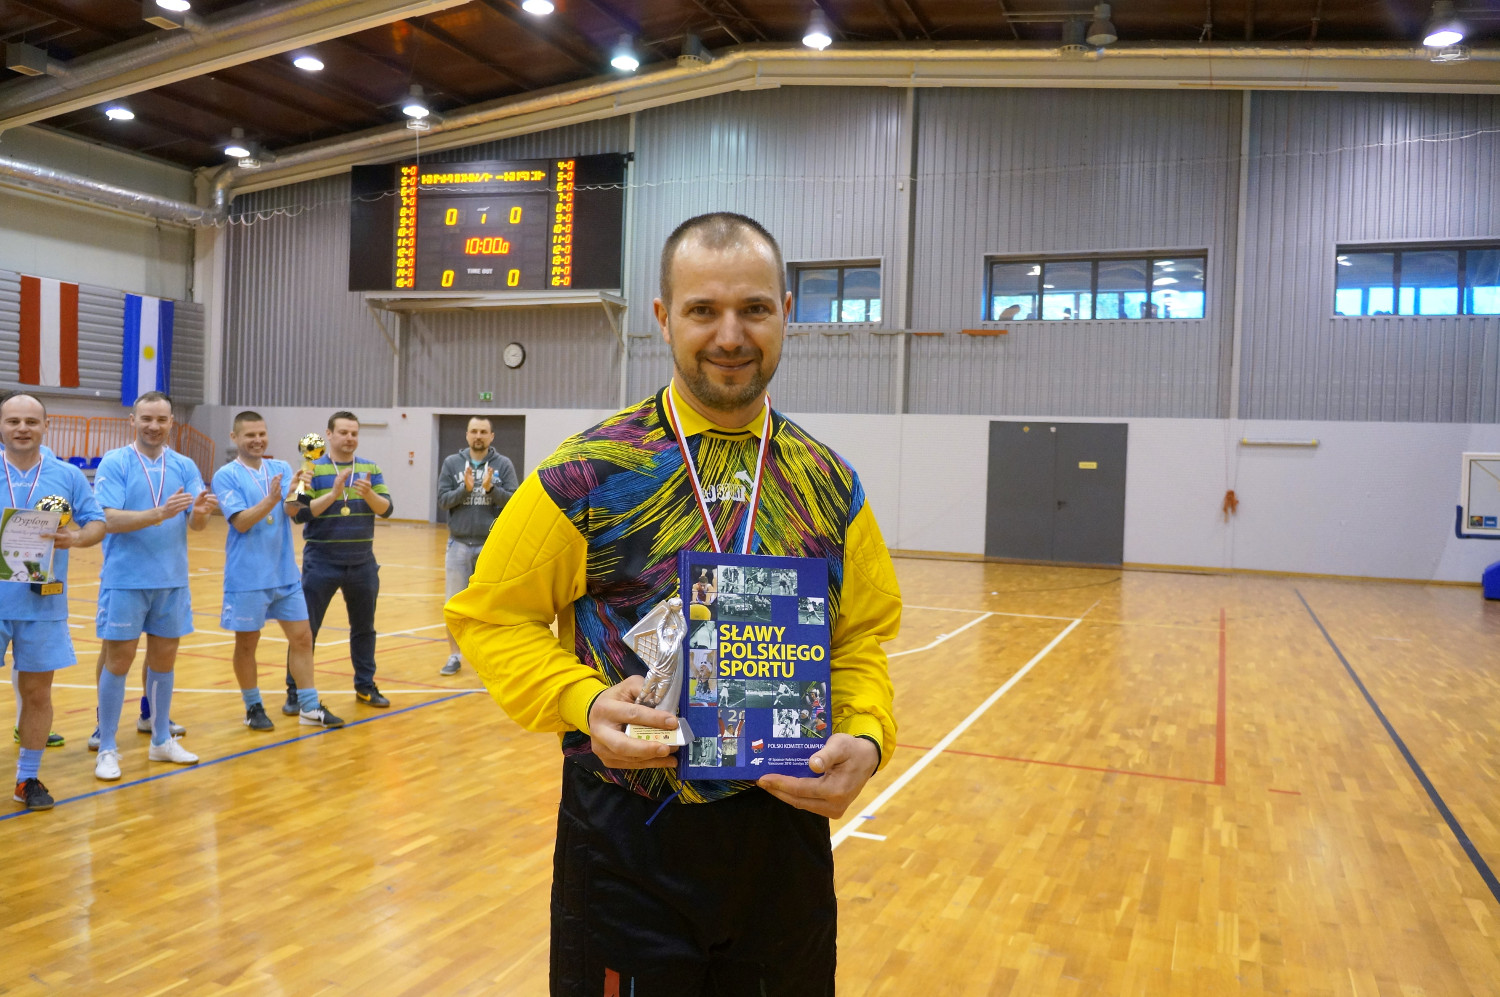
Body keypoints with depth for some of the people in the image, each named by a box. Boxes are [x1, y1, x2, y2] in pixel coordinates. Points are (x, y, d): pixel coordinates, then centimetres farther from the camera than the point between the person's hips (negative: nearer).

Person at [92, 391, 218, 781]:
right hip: (125, 581, -4)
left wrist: (200, 511, -25)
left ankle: (161, 740, 25)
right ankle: (107, 749, 12)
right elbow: (110, 520, -16)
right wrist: (161, 513, -29)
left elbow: (196, 524, -2)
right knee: (118, 661, 1)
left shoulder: (185, 466, 5)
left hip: (172, 581, 4)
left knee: (164, 659, 12)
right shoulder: (114, 463, -6)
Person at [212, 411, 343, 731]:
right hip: (247, 576, -4)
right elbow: (241, 522, -16)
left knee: (302, 637, 5)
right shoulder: (226, 476, -7)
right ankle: (253, 708, 23)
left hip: (285, 573, 4)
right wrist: (271, 500, -30)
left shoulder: (281, 469, 5)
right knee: (247, 643, 7)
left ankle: (310, 708, 13)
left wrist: (293, 495, -30)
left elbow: (292, 511, -8)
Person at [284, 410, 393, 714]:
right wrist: (333, 494, -22)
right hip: (321, 561, -3)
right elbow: (299, 513, -11)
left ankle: (365, 686, 27)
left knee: (364, 627, 14)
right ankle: (295, 691, 11)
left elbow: (387, 509, -1)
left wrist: (369, 495, -20)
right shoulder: (312, 469, -3)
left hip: (362, 562, 3)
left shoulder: (371, 469, 5)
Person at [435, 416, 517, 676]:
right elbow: (442, 500, -2)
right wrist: (465, 489, -19)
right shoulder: (452, 463, 3)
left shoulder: (503, 464, -1)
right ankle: (454, 656, 19)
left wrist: (491, 489, -23)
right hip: (459, 544, 1)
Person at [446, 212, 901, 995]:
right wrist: (584, 703, -19)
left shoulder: (828, 483, 1)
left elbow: (861, 641, 7)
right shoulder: (590, 474, -9)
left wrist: (865, 737, -11)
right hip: (630, 842, -3)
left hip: (786, 830, 4)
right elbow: (491, 615, -4)